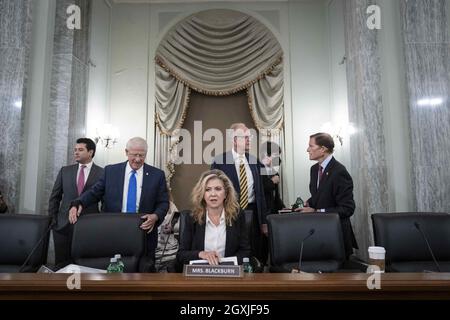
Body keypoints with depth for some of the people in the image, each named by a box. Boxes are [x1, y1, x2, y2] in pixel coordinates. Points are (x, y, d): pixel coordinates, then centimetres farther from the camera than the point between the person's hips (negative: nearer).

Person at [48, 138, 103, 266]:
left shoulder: (102, 173, -2)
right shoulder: (65, 171, 7)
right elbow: (54, 198, 12)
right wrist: (53, 220, 6)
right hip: (63, 226, 3)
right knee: (61, 263, 9)